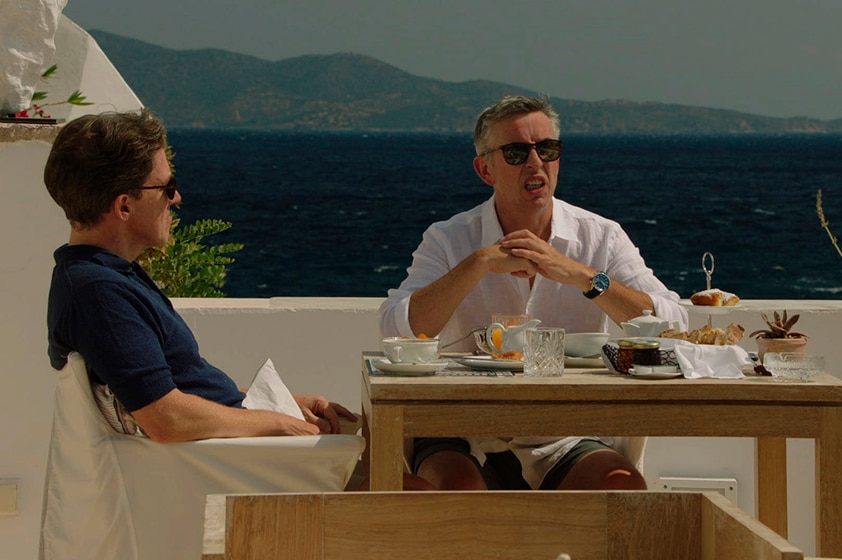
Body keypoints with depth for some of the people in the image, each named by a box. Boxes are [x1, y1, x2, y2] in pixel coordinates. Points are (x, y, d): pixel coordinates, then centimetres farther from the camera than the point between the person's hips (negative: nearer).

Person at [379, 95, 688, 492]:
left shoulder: (601, 237, 5)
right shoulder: (448, 240, 3)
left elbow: (672, 327, -7)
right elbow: (395, 331, -12)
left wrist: (579, 274, -17)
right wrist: (480, 263, -17)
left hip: (566, 443, 2)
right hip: (467, 440, -2)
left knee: (623, 486, -28)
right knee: (457, 488, -35)